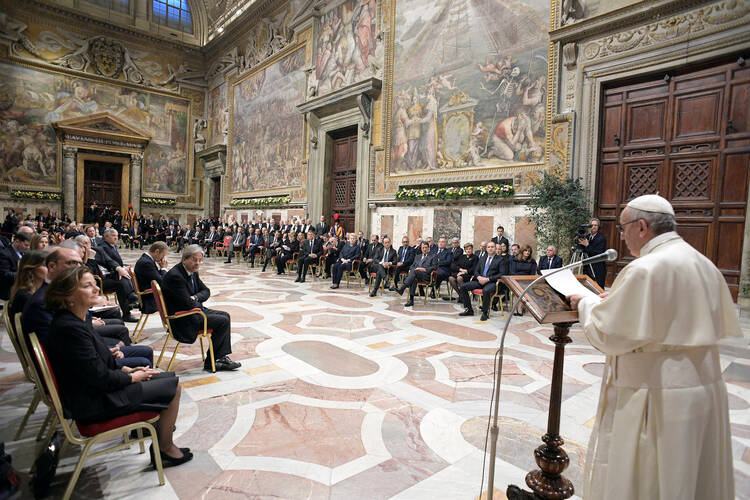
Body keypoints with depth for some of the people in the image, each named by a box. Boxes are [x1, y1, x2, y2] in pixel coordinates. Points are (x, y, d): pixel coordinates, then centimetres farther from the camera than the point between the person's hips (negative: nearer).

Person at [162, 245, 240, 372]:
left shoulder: (193, 272, 5)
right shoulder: (175, 276, -24)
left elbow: (206, 291, 10)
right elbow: (188, 303, -26)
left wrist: (195, 297, -11)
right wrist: (200, 305, -6)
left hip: (194, 310, 10)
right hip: (182, 319, -10)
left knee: (225, 315, 7)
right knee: (223, 321, -15)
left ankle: (222, 357, 3)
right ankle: (210, 362, -2)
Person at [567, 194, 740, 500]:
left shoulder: (646, 269, -22)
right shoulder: (703, 264, 6)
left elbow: (606, 334, -21)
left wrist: (587, 303, -2)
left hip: (657, 402, -9)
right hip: (704, 389, 9)